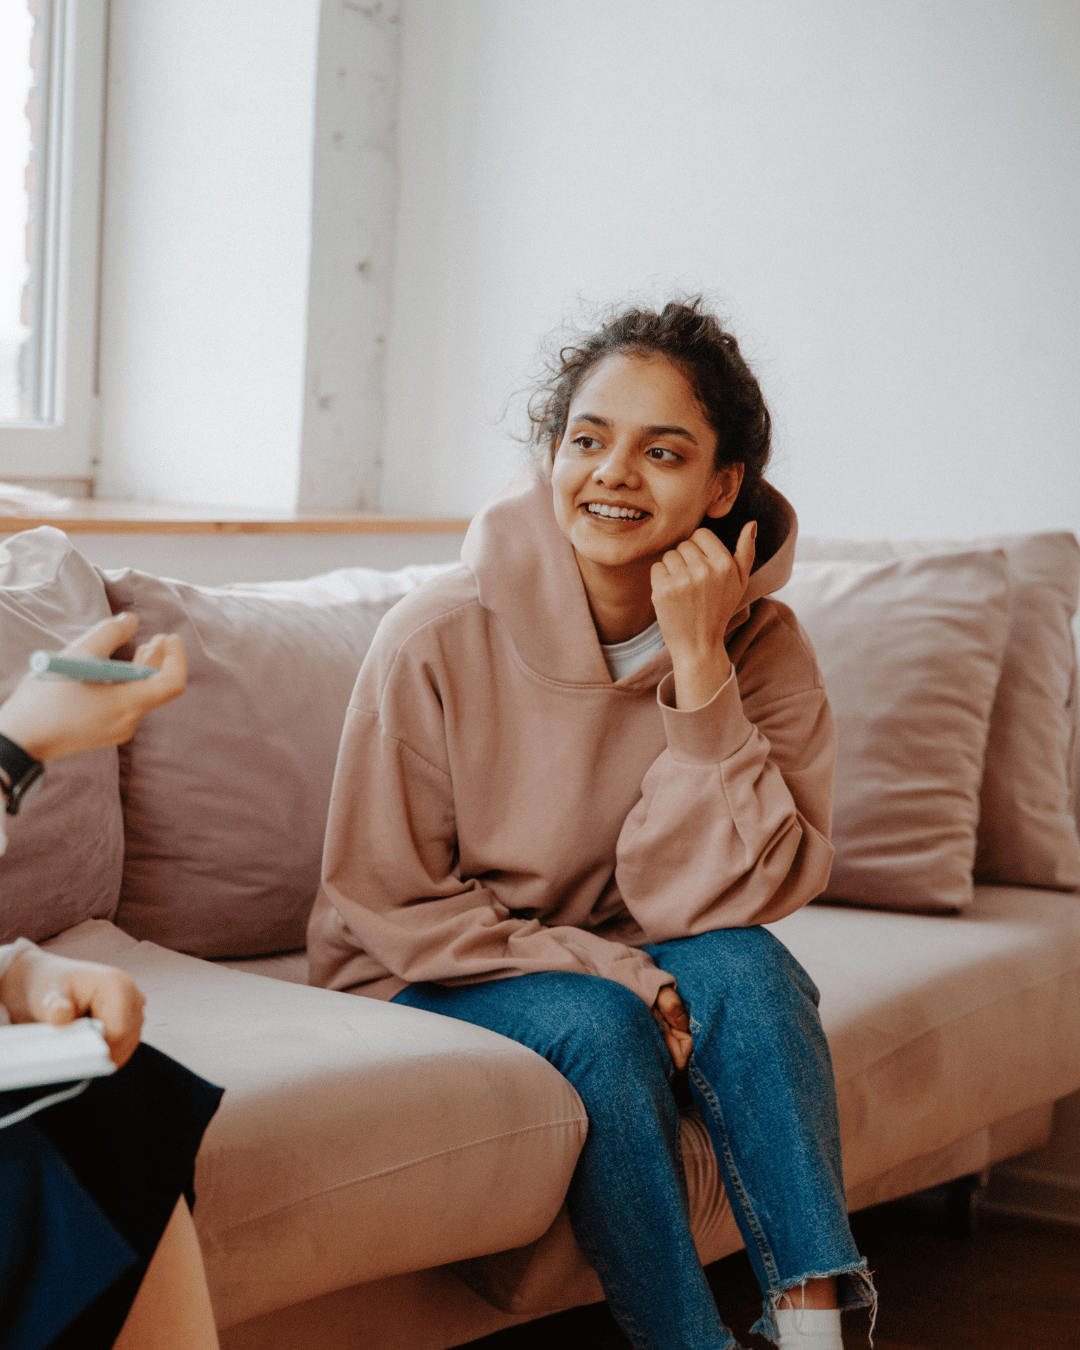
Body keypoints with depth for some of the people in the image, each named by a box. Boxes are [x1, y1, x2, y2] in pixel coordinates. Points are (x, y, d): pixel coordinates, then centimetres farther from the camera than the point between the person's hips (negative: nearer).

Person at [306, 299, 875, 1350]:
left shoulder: (760, 647, -11)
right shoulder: (438, 639, -18)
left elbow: (712, 898, -20)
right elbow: (387, 902, -11)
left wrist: (696, 663, -28)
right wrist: (611, 974, -22)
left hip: (628, 965, 3)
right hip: (431, 979, -2)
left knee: (746, 969, -27)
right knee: (598, 1028, -31)